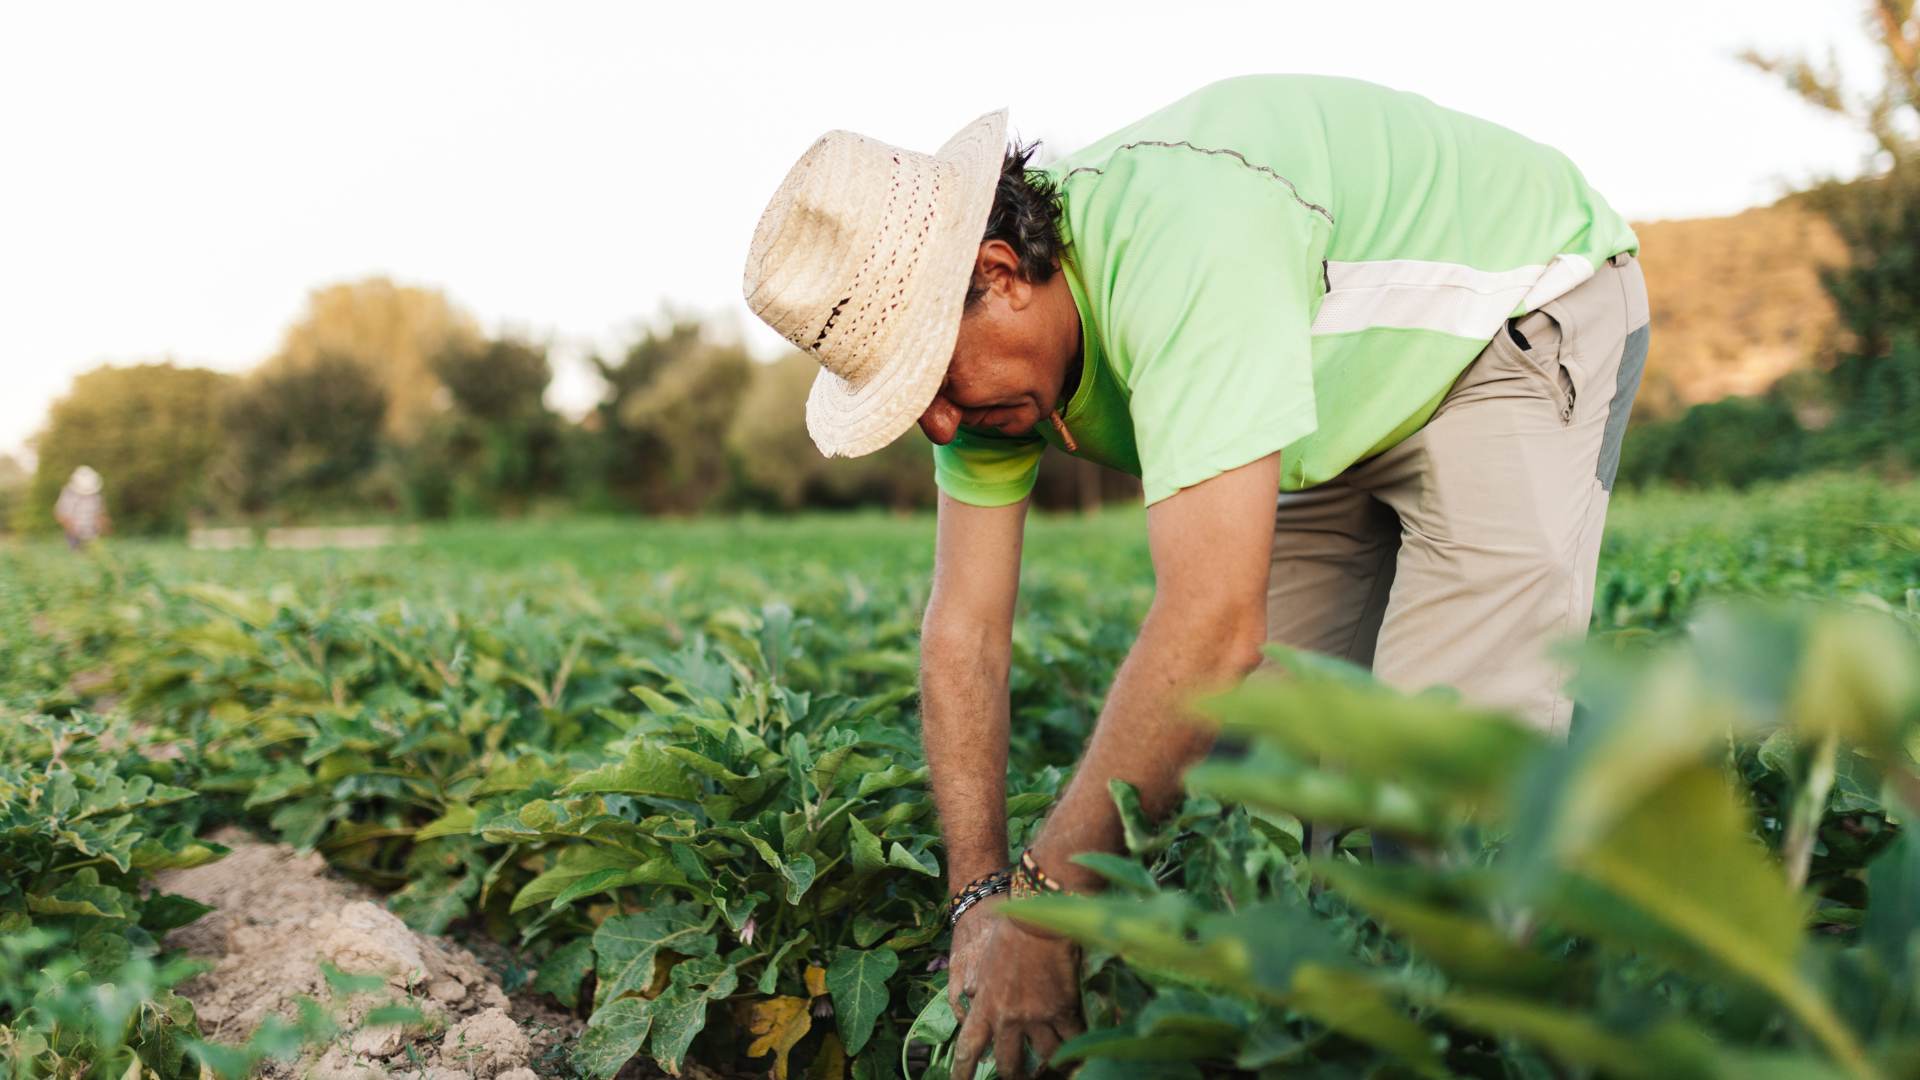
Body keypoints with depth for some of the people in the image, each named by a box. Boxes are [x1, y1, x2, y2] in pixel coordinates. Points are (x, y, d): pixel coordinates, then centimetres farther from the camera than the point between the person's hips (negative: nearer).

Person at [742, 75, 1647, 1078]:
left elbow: (1215, 625, -46)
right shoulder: (993, 339, -15)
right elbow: (965, 635, -12)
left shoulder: (1181, 242, -41)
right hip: (1352, 392, 7)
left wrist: (1045, 898, -39)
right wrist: (979, 893, -19)